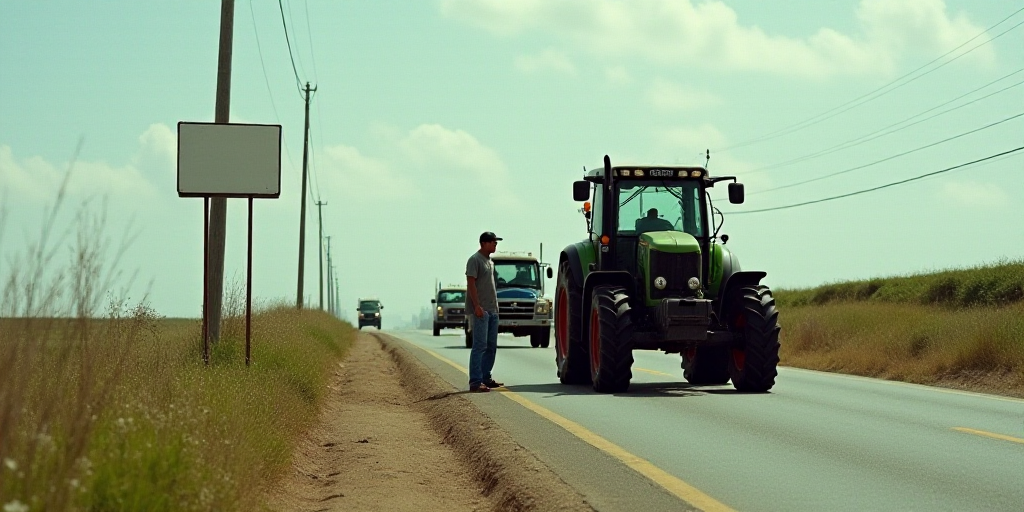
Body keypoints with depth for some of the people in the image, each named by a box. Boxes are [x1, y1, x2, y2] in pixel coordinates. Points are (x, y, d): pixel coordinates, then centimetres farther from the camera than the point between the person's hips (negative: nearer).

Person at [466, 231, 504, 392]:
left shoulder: (490, 261, 18)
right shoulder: (475, 260, -9)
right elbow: (471, 284, -16)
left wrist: (495, 307, 18)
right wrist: (477, 306, -22)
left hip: (492, 310, 9)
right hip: (480, 310, -9)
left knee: (491, 346, 11)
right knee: (480, 346, -12)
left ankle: (486, 378, 18)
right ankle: (475, 382, -13)